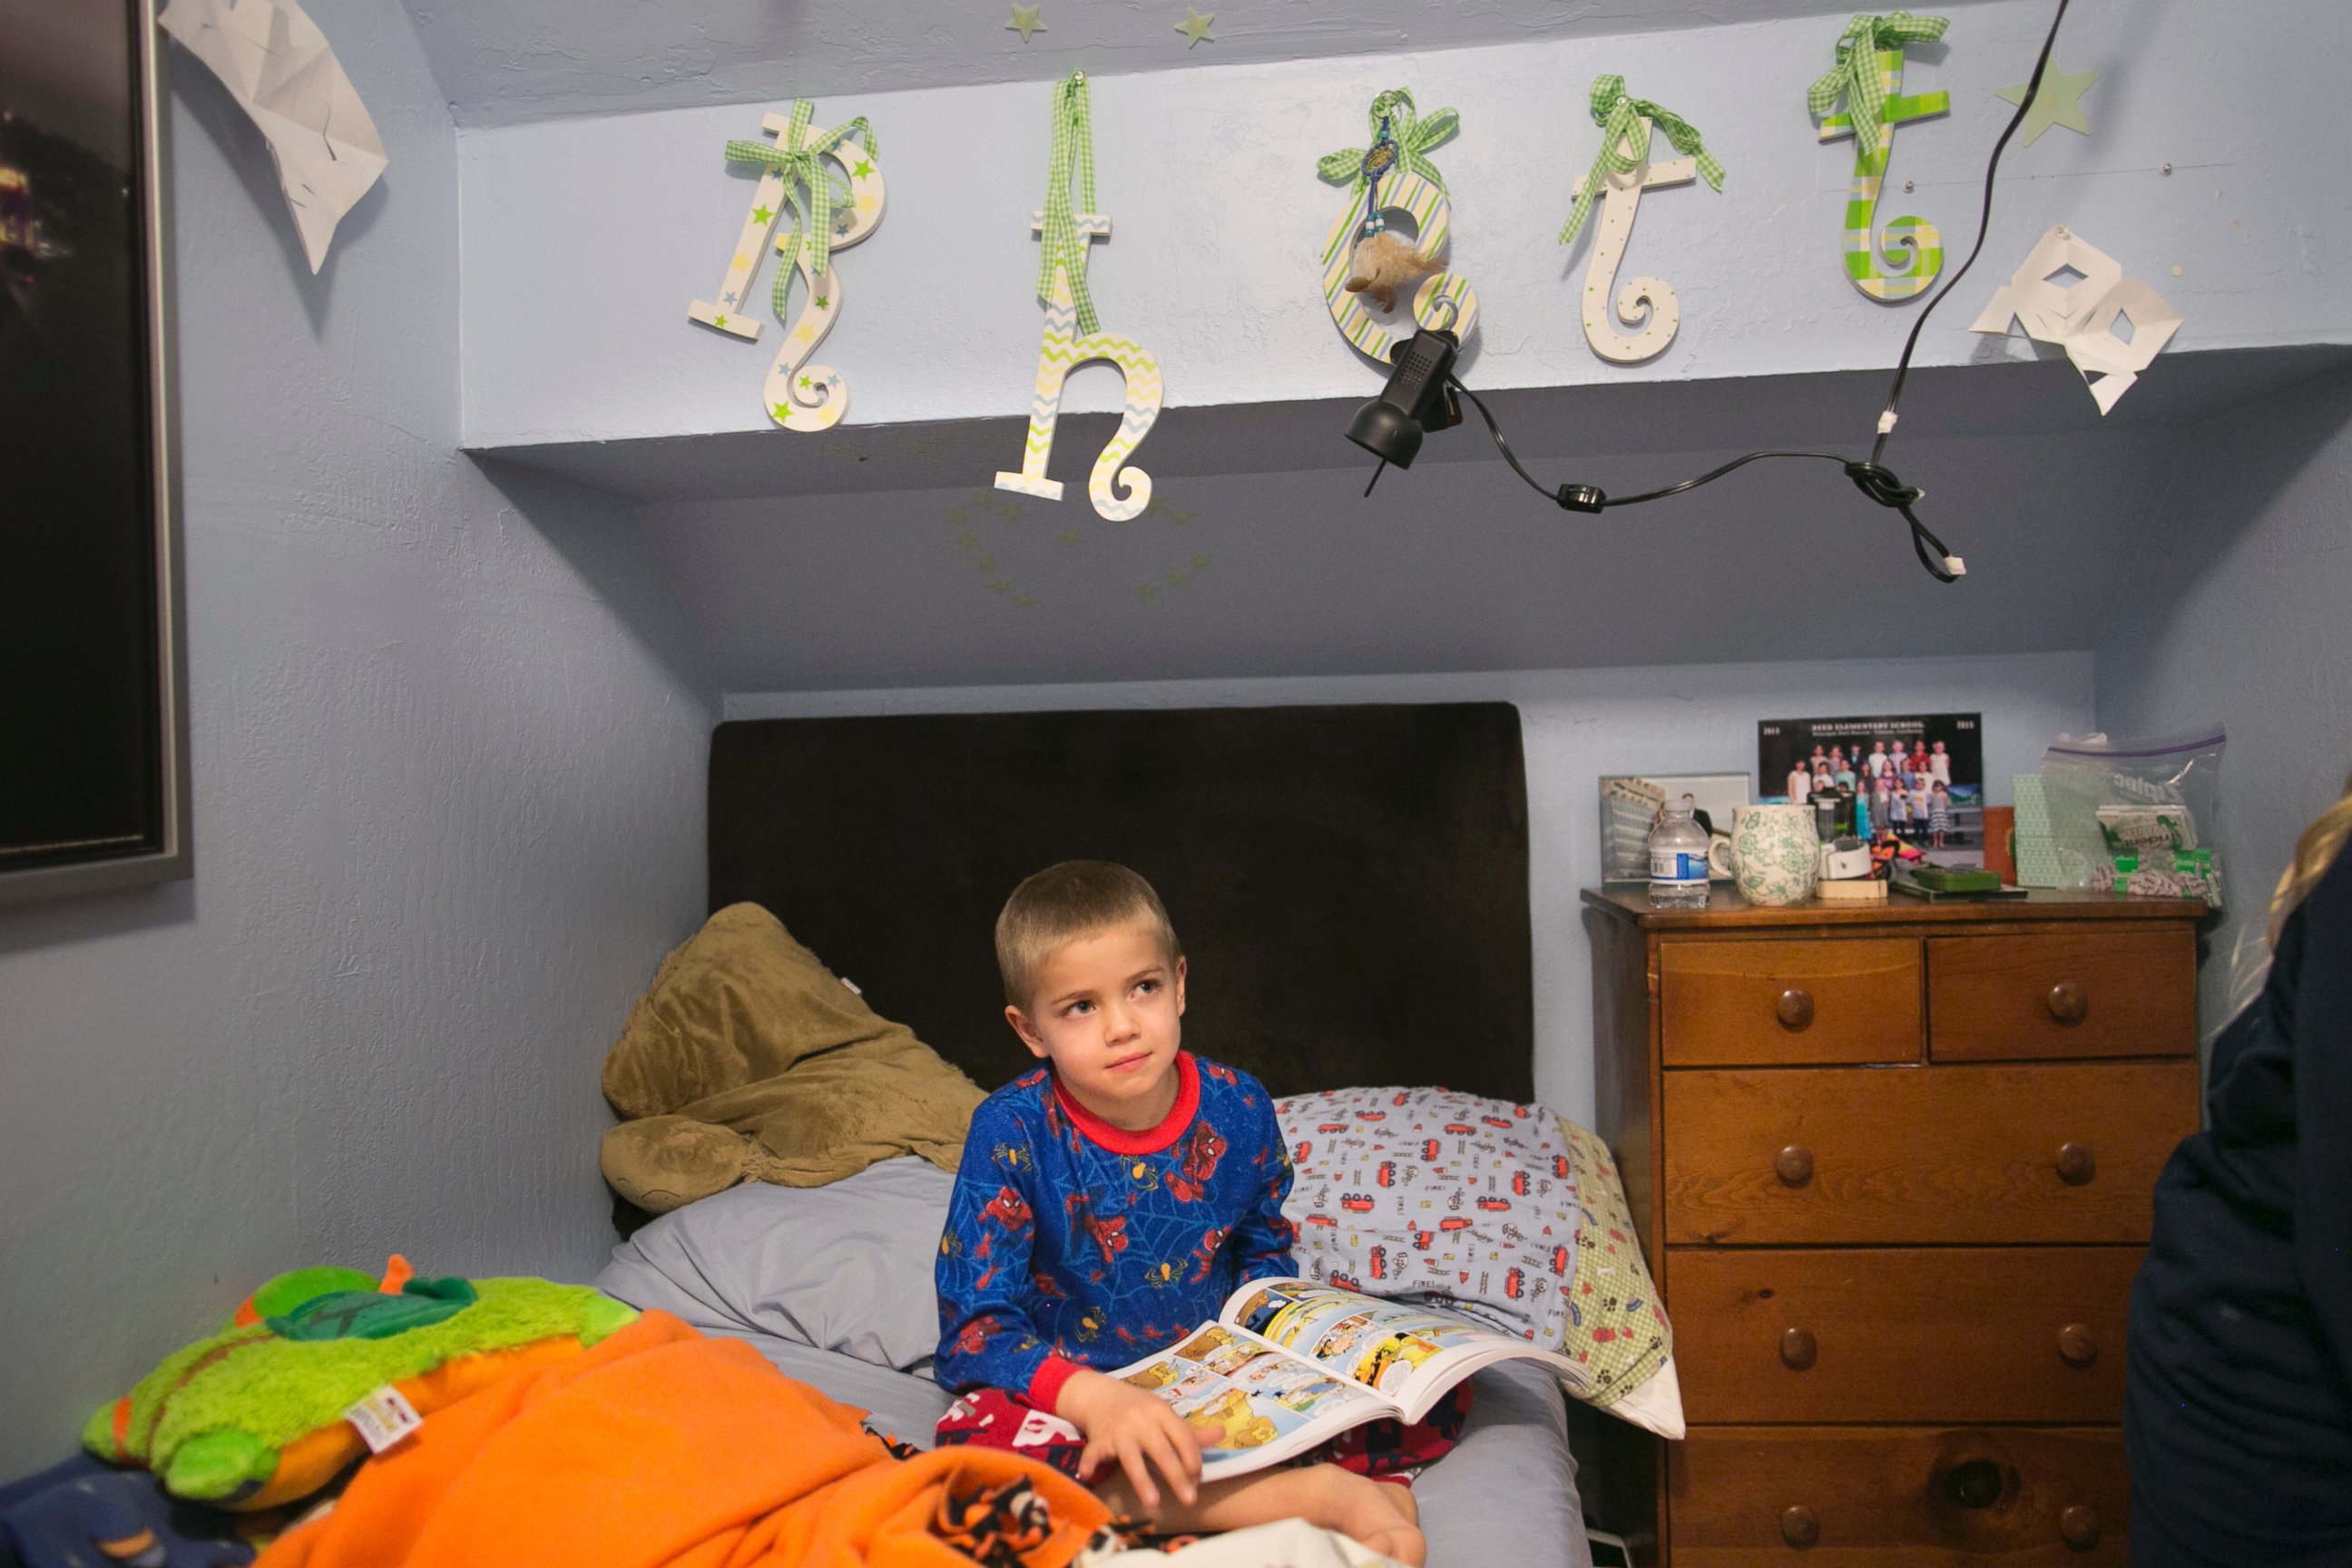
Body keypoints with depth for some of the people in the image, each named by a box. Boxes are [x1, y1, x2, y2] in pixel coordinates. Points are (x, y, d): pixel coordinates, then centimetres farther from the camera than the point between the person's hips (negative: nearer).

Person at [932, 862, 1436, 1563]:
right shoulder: (1012, 1131, -15)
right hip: (1069, 1391, -2)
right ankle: (1311, 1495, -31)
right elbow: (975, 1330, -17)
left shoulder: (1238, 1110, -6)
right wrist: (1097, 1397, -34)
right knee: (979, 1436, -37)